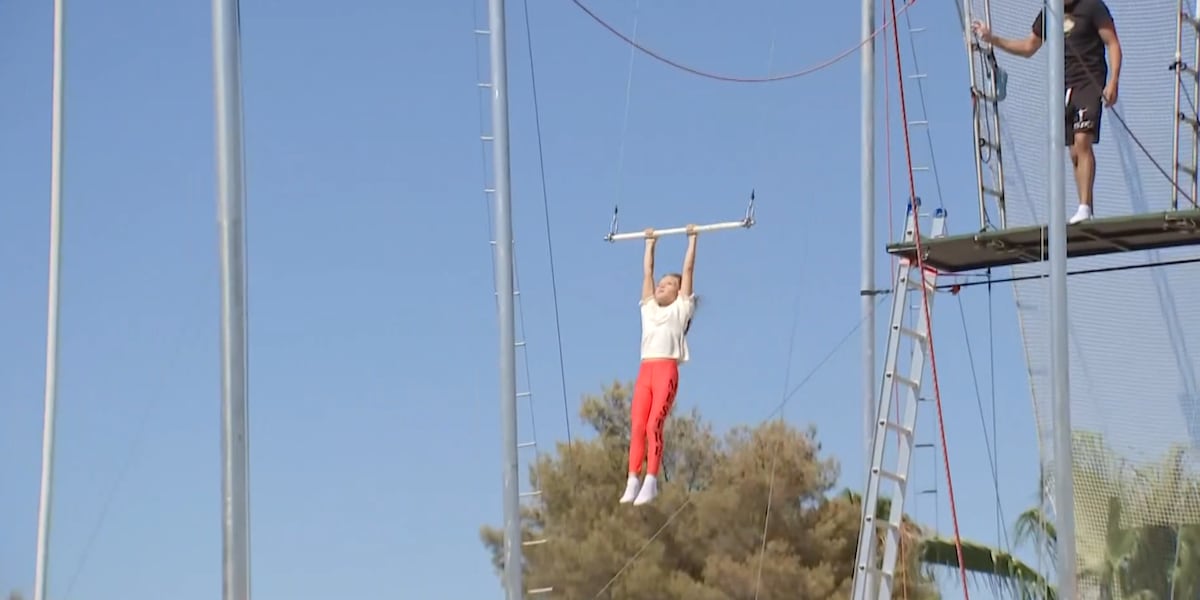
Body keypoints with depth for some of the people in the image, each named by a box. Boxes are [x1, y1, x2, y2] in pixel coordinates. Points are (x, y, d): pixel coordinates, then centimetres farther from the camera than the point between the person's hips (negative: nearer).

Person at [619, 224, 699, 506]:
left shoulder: (681, 308, 12)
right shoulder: (649, 308, 24)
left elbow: (688, 270, 13)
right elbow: (647, 272, 31)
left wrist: (692, 239, 18)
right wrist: (650, 243, 37)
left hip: (667, 369, -5)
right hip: (645, 370, 5)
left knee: (654, 424, -15)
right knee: (637, 425, -6)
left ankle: (651, 481, -19)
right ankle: (633, 481, -11)